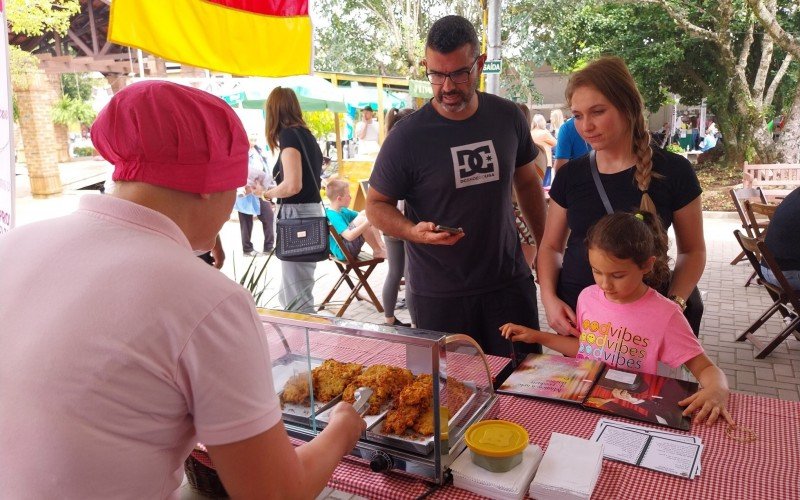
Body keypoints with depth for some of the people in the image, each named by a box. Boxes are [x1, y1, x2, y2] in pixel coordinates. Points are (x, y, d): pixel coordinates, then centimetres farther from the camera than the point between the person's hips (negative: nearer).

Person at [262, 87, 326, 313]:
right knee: (288, 295, 17)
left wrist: (267, 193, -1)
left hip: (296, 214, -9)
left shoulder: (288, 135, -9)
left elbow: (293, 185, -18)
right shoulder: (307, 134, 16)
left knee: (296, 300, -4)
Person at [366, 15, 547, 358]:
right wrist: (414, 231, -22)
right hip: (439, 296, -3)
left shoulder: (508, 118, 0)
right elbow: (376, 204, -2)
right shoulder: (407, 136, -12)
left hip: (510, 282, 3)